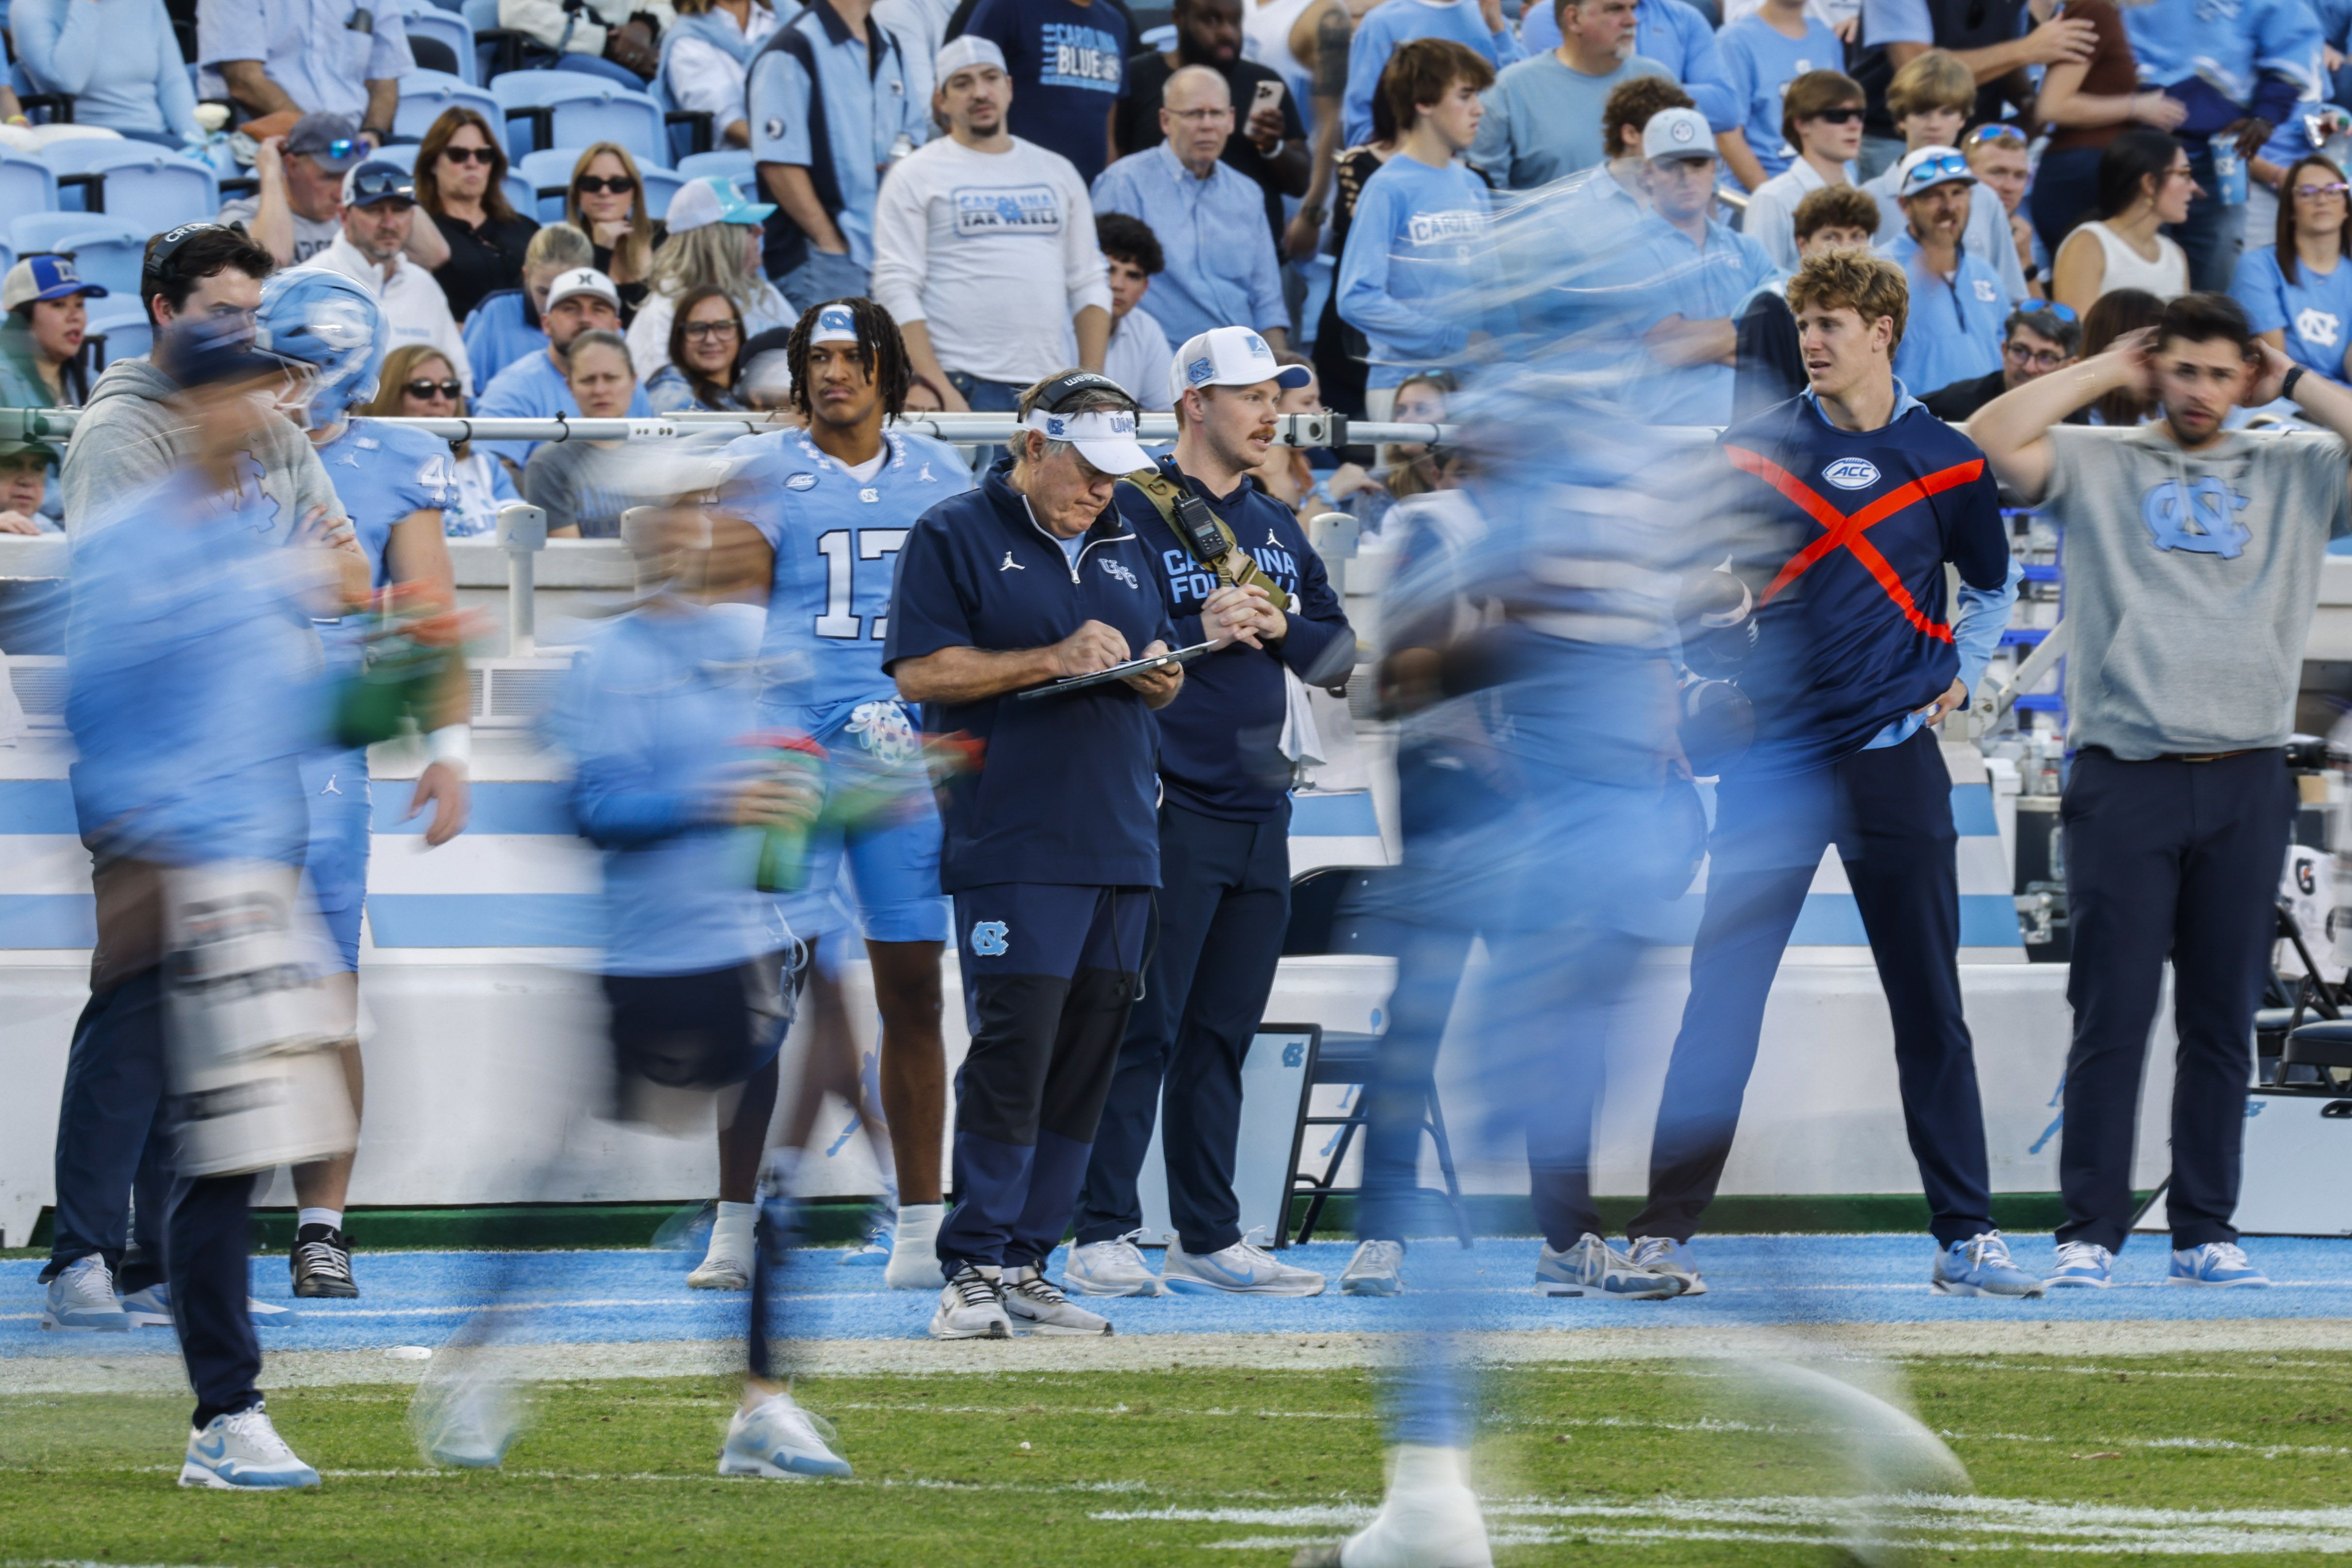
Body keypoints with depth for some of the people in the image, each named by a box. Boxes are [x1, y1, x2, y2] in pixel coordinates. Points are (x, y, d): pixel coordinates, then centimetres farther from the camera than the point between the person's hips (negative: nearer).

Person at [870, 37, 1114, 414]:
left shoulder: (1057, 172, 17)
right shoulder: (916, 175, 4)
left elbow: (1087, 284, 17)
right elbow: (896, 291, -4)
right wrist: (940, 394, -14)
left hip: (1051, 389, 4)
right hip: (964, 391, -4)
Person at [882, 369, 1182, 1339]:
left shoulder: (1125, 548, 20)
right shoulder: (954, 537, 0)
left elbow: (1164, 674, 26)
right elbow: (920, 671, -8)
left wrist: (1156, 672, 1)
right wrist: (1052, 660, -15)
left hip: (1121, 849, 7)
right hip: (1011, 848, -7)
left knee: (1085, 1064, 4)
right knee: (1011, 1055, -13)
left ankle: (1027, 1266, 8)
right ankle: (974, 1272, -11)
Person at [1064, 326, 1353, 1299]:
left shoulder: (1276, 527, 17)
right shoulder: (1133, 513, -4)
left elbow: (1337, 648, 15)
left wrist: (1279, 630, -4)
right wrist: (1201, 634, -18)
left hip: (1260, 808, 7)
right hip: (1171, 807, -7)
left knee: (1222, 1034, 10)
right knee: (1144, 1026, -8)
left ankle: (1209, 1237, 15)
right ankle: (1101, 1236, -6)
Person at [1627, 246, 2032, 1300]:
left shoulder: (1946, 462, 5)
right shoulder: (1755, 451, 3)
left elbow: (1992, 588, 21)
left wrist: (1959, 678, 9)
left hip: (1895, 758, 1)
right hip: (1775, 755, -1)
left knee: (1931, 1010, 5)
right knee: (1721, 998, -5)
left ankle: (1966, 1238, 11)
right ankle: (1664, 1229, -3)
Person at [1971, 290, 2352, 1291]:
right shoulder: (2099, 466, 8)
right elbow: (1993, 440, -7)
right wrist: (2108, 372, 2)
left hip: (2244, 784, 2)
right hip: (2126, 780, -2)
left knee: (2224, 1022, 5)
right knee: (2112, 1017, -4)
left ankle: (2205, 1231, 11)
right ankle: (2090, 1233, 0)